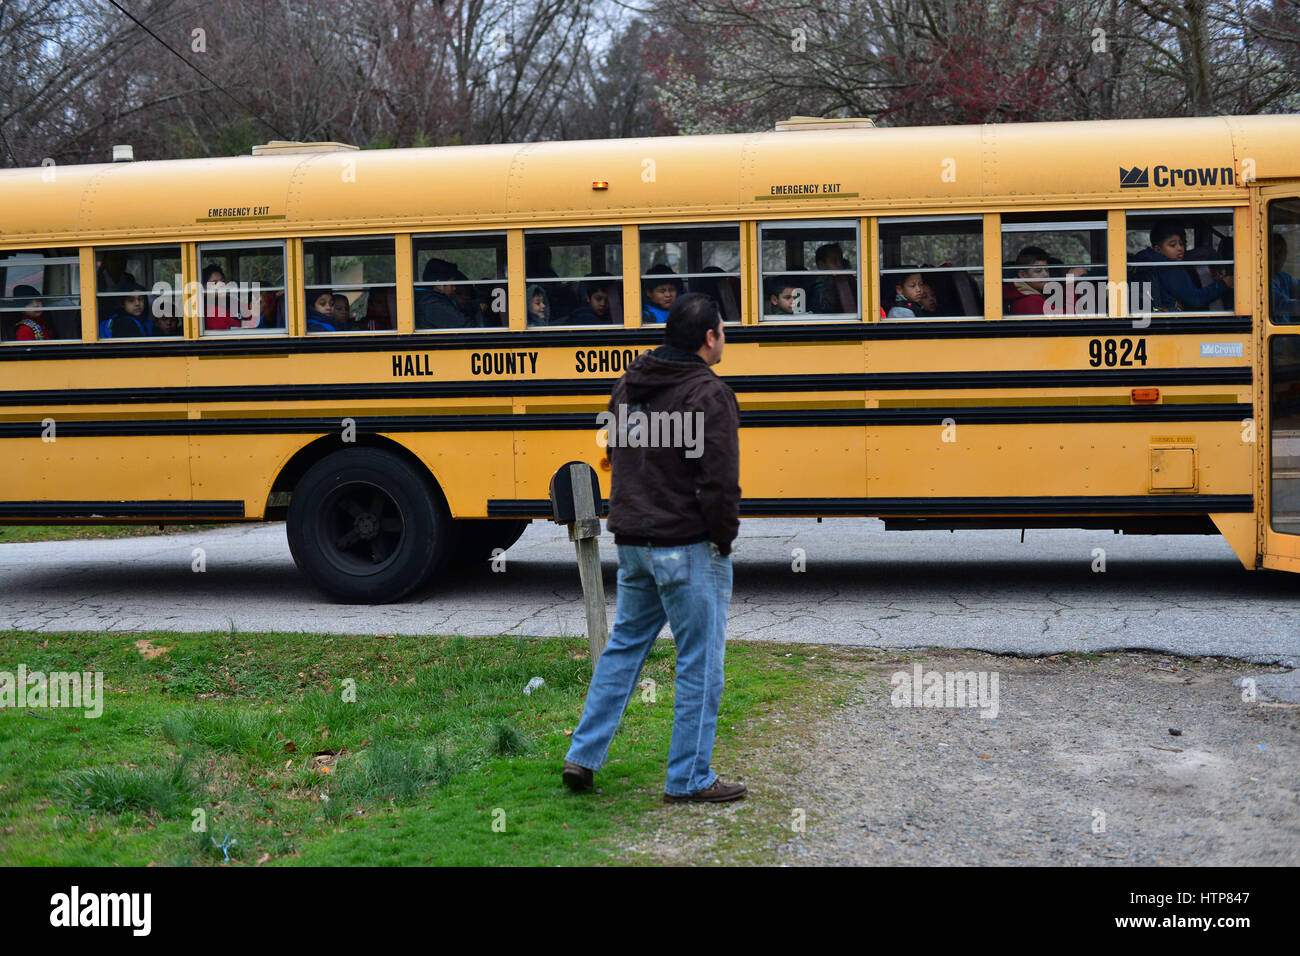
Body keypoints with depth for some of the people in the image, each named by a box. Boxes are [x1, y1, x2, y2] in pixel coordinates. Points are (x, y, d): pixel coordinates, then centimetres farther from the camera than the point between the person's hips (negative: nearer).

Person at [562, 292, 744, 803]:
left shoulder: (628, 384, 11)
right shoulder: (708, 393, -15)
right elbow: (719, 480, -20)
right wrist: (723, 539, -8)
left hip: (632, 540, 8)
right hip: (688, 546, -8)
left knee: (624, 645, 18)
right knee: (699, 662, 2)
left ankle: (583, 756, 17)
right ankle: (690, 778, 8)